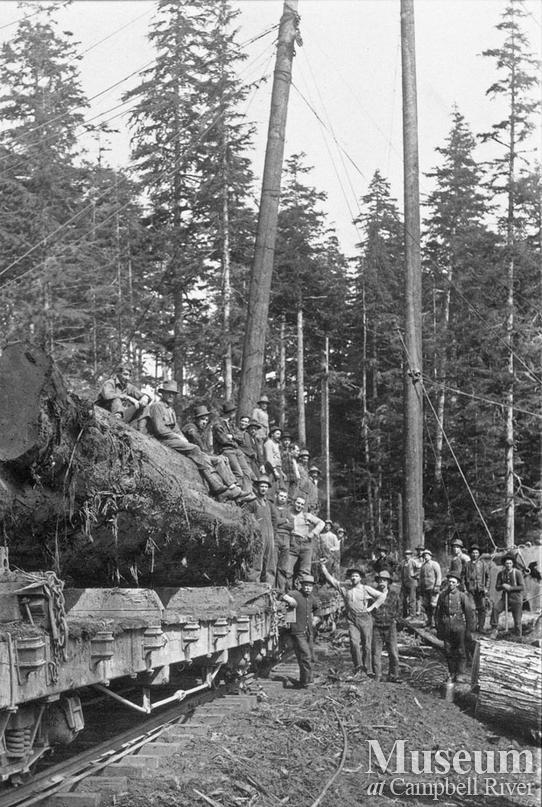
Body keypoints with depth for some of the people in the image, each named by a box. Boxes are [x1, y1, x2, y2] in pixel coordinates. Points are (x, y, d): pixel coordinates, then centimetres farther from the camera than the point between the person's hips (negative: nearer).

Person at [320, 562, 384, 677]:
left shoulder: (366, 589, 6)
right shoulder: (344, 589, 9)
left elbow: (382, 596, 7)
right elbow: (330, 579, 6)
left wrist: (371, 607, -1)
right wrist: (322, 566, -3)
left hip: (365, 620, -1)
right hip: (352, 621, 1)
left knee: (366, 645, 0)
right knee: (354, 643, -17)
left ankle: (368, 670, 9)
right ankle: (358, 668, -9)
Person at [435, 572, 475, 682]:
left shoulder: (462, 596, -4)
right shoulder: (442, 595, 5)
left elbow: (469, 613, -1)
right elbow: (438, 613, 12)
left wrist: (468, 630, -2)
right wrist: (438, 628, 9)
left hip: (459, 627, -3)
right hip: (446, 628, 3)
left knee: (460, 652, 0)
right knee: (448, 652, 6)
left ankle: (459, 674, 7)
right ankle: (452, 673, 17)